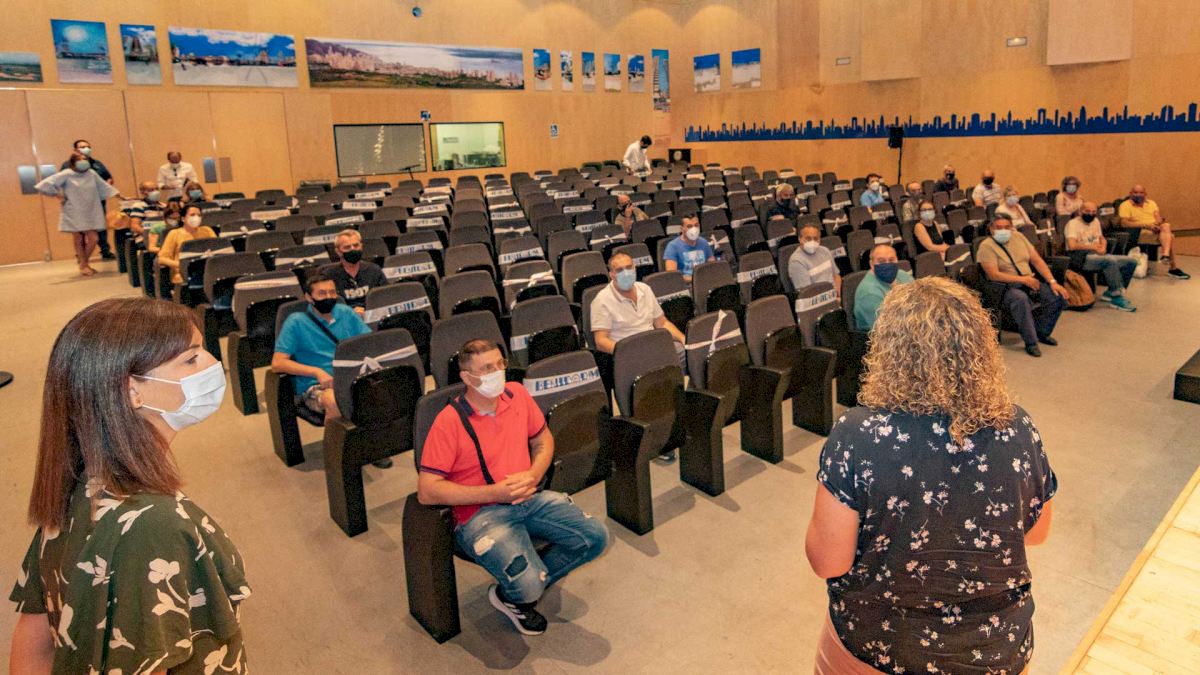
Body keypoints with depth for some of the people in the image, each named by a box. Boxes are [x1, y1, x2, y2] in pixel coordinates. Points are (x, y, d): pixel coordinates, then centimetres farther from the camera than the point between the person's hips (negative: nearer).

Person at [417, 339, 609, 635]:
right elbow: (426, 491, -15)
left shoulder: (516, 393, 4)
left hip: (529, 497, 6)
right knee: (527, 584, -28)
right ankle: (511, 597, 14)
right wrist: (493, 493, -18)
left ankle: (521, 591, 9)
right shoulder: (449, 422, -13)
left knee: (596, 537, -10)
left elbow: (543, 439, 18)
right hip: (480, 513, -6)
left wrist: (533, 475, -4)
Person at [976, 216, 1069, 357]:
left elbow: (1037, 260, 8)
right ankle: (1030, 342, -25)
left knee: (1059, 296, -14)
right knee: (1021, 299, -38)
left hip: (1030, 282, 7)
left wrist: (1052, 282, -3)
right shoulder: (986, 246, -9)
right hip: (1006, 287, -6)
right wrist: (1023, 279, -19)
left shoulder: (1018, 236, 10)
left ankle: (1041, 332, 8)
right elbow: (993, 275, -18)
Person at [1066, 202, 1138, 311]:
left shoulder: (1095, 221, 19)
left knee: (1132, 261, -3)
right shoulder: (1073, 223, -8)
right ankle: (1117, 297, -25)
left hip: (1099, 256, 9)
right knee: (1111, 260, -35)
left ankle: (1111, 293, -2)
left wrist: (1103, 247, 2)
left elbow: (1102, 239, 27)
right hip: (1082, 259, -9)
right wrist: (1093, 247, -14)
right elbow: (1072, 246, -23)